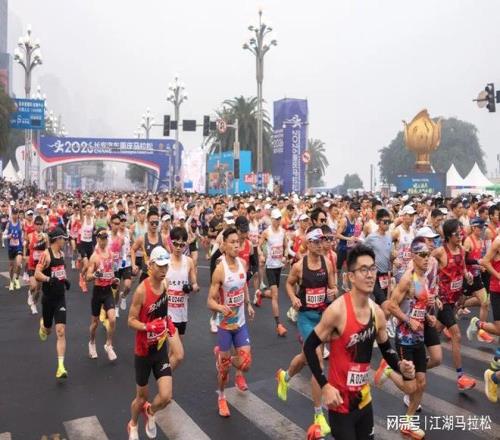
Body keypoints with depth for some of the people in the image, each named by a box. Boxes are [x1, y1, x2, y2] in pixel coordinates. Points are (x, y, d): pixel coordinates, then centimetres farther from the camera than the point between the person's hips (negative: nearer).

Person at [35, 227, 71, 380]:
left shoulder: (62, 253, 5)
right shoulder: (46, 254, -17)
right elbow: (37, 274, -23)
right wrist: (49, 279, -37)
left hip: (60, 298, 4)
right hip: (48, 298, -4)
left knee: (61, 332, -6)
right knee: (47, 330, 17)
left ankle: (61, 366, -6)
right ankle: (42, 324, 56)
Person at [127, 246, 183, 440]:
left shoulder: (165, 285, -4)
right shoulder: (141, 290, -23)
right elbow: (131, 321, -18)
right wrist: (149, 327, -33)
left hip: (161, 349, 4)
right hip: (143, 352, -4)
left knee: (166, 397, -5)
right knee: (142, 397, 14)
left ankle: (150, 413, 30)